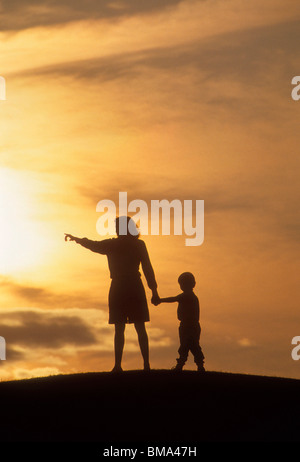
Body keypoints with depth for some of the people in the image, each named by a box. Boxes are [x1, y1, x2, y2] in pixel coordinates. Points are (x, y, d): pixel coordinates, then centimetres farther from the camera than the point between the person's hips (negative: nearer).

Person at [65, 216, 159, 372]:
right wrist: (154, 291, 3)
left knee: (119, 329, 0)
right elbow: (148, 269, 1)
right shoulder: (139, 245, 2)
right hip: (135, 288, 1)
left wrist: (76, 239, 23)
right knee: (140, 328, 2)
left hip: (118, 289, -1)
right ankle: (146, 364, -5)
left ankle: (118, 365, -8)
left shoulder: (111, 244, -1)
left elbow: (92, 245, 9)